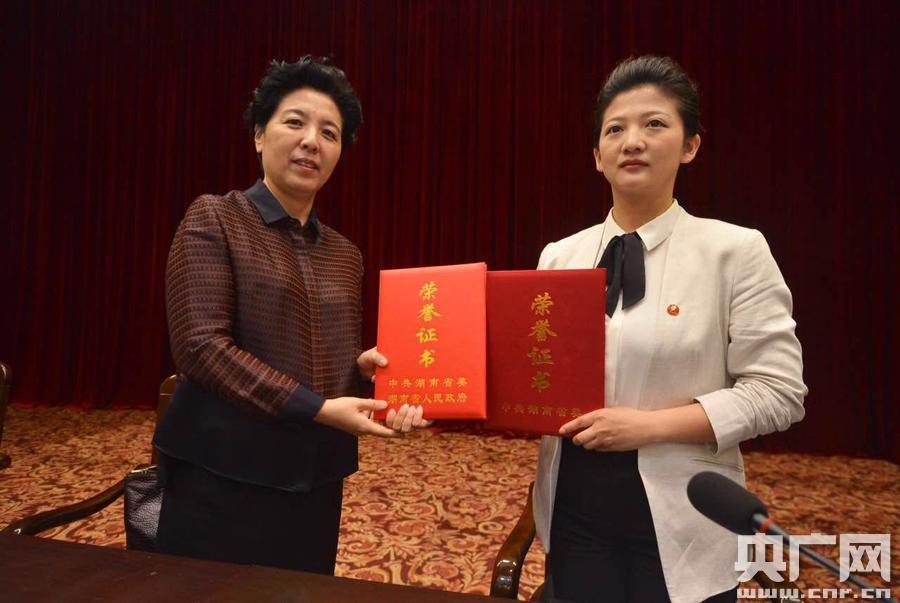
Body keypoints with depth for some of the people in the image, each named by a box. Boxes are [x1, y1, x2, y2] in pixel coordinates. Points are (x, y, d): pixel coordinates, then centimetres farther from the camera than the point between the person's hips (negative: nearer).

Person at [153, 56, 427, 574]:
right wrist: (315, 409, -21)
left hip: (316, 483, 6)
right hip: (224, 479, -5)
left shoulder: (345, 256, 10)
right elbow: (199, 345, -17)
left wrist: (362, 367, -8)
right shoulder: (214, 219, -6)